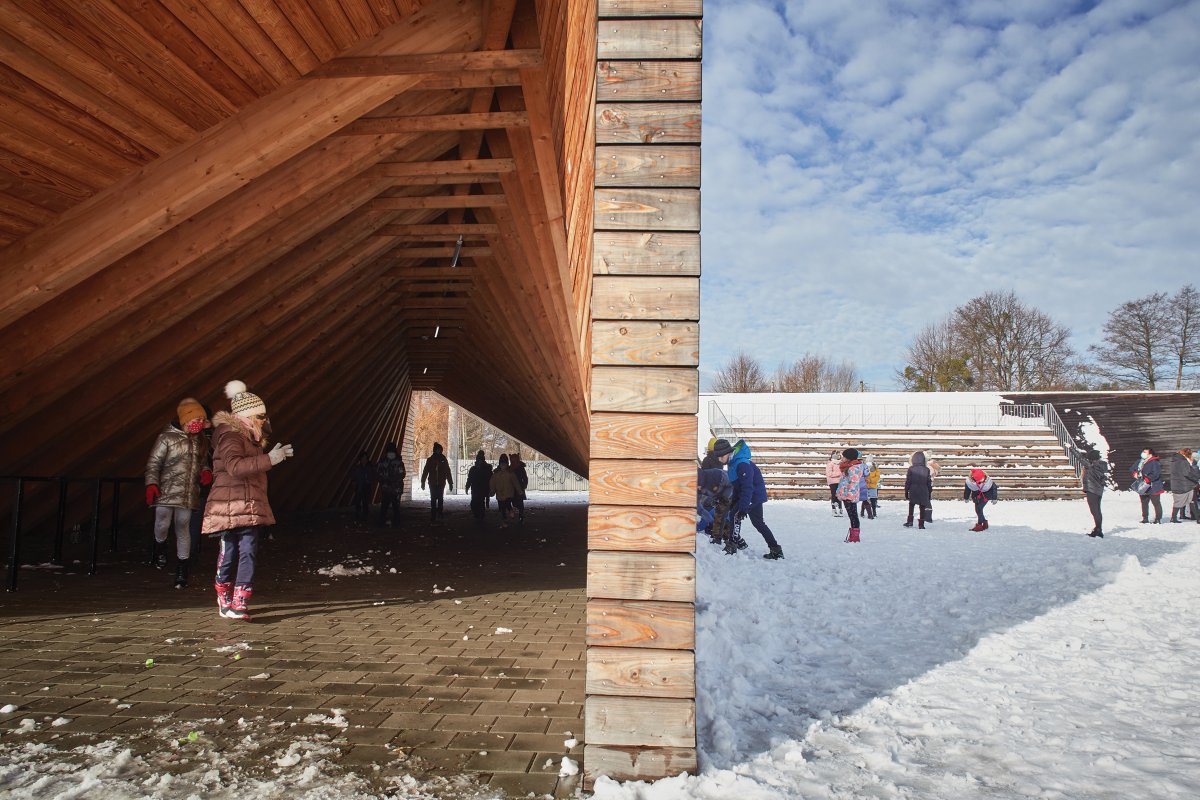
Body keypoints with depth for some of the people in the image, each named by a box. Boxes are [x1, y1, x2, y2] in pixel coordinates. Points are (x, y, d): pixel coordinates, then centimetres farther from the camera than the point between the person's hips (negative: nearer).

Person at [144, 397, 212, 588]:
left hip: (188, 495, 4)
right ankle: (160, 550, 29)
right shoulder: (167, 437, -3)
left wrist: (206, 472, 4)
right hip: (166, 492, -3)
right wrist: (151, 484, -15)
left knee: (183, 529, 5)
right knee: (162, 525, -7)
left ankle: (182, 572, 13)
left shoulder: (201, 441, 12)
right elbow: (153, 463, -4)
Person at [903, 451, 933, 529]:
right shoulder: (926, 470, -1)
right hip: (924, 493, 0)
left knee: (911, 506, 18)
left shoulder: (911, 469, -6)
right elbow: (929, 483, 4)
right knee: (922, 508, 6)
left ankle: (910, 521, 12)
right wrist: (930, 493, 12)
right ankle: (921, 524, 5)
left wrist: (906, 492, 5)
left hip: (913, 493, 0)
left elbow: (907, 482, -4)